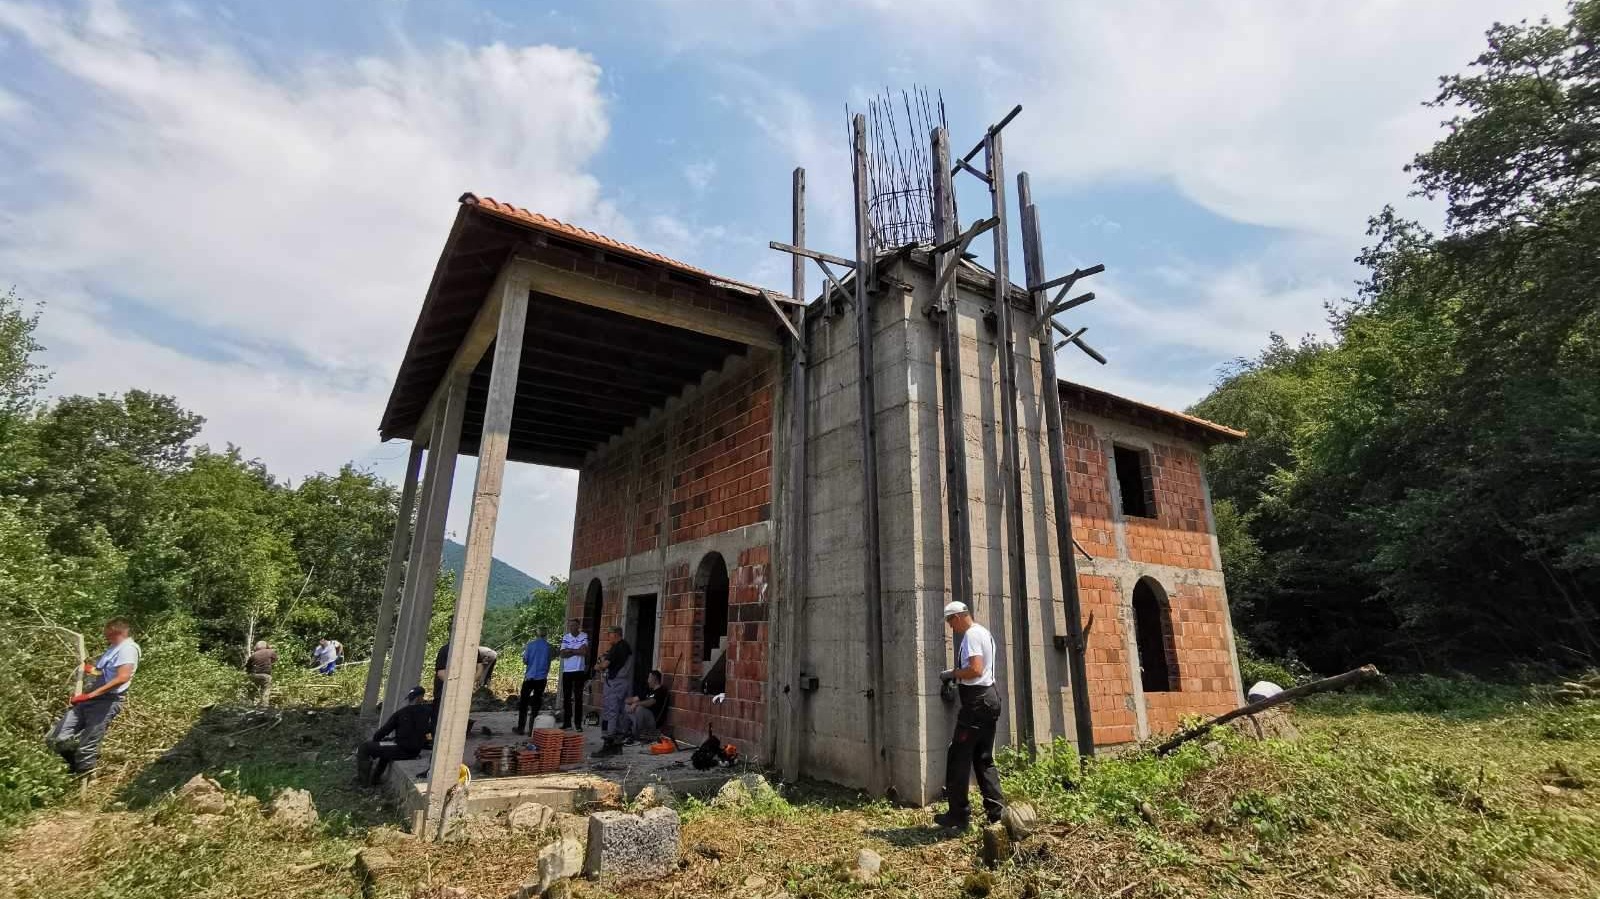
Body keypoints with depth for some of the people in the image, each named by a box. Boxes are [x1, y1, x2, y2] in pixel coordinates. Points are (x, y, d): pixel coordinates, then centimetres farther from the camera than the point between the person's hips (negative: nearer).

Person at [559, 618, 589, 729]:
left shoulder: (584, 636, -4)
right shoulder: (565, 637, 3)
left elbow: (584, 652, -16)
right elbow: (562, 654, -5)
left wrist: (570, 650, -9)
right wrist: (577, 651, -12)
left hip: (579, 671, -3)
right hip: (567, 671, 3)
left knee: (578, 697, 2)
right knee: (566, 697, 8)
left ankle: (578, 723, 7)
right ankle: (566, 722, 17)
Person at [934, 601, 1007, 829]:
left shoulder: (971, 635, -13)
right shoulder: (985, 632, 17)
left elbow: (975, 669, -24)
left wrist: (952, 673, -10)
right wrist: (957, 677, 13)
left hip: (976, 701, -10)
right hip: (989, 697, 10)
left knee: (958, 758, -1)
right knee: (984, 758, 14)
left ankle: (959, 814, 4)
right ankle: (996, 810, 11)